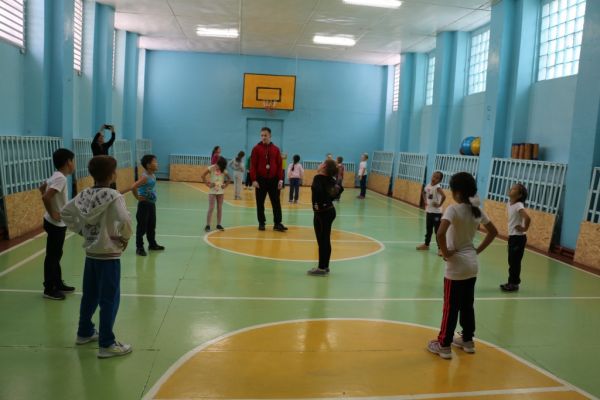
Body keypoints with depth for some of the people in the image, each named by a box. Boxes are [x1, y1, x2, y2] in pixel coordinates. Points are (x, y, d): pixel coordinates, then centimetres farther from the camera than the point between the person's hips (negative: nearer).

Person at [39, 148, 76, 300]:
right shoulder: (60, 178, -22)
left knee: (56, 255, 18)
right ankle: (49, 289, 12)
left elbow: (42, 188, 21)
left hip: (59, 223, 9)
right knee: (52, 256, 2)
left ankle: (58, 284, 30)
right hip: (56, 224, -9)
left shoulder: (56, 176, 6)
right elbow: (45, 197, -32)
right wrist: (52, 213, -19)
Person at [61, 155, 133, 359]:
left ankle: (85, 332, 38)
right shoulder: (113, 196, -19)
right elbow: (124, 220, -32)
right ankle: (106, 344, 10)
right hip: (108, 255, -7)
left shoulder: (84, 194, 2)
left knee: (89, 295, 22)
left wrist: (80, 230, 12)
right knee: (110, 300, 2)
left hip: (90, 253, 7)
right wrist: (125, 238, -14)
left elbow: (65, 212, 11)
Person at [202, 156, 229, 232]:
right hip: (212, 191, -4)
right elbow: (203, 176, -7)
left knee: (220, 208, 8)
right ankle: (207, 225, -3)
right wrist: (207, 184, -9)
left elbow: (228, 178, 14)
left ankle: (218, 224, 17)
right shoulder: (211, 168, -9)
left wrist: (225, 185, 1)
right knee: (211, 208, -6)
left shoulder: (224, 170, 0)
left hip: (221, 191, 4)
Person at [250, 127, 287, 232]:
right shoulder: (256, 149, -1)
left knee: (276, 203, 2)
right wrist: (254, 180, -11)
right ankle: (261, 223, 16)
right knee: (260, 203, 5)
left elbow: (279, 165, 5)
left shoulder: (276, 149, 6)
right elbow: (253, 165, -4)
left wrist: (280, 179, -2)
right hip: (260, 180, -1)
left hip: (273, 180, 2)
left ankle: (277, 223, 7)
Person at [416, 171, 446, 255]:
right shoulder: (428, 185, 5)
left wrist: (439, 204, -22)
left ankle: (440, 248, 0)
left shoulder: (437, 187, -18)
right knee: (428, 229, 19)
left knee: (438, 231, -4)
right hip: (429, 211, 7)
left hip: (436, 212, -7)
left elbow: (444, 196, -33)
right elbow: (424, 193, 26)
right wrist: (425, 201, 13)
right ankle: (426, 244, 32)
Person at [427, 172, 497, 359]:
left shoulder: (453, 209, -19)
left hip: (457, 265, -7)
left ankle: (444, 345, 14)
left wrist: (445, 252, -18)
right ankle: (467, 340, 30)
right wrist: (478, 250, 11)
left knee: (451, 307, 3)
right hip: (472, 264, 7)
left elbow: (440, 233, -33)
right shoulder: (477, 210, 2)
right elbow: (493, 232, 13)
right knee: (467, 304, 18)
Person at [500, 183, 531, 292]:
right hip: (512, 236, 8)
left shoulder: (518, 205, -21)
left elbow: (527, 218, -35)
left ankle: (514, 283, 10)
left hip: (518, 238, -8)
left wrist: (524, 228, -20)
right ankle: (511, 282, 24)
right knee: (511, 261, 14)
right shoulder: (509, 203, 5)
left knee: (515, 262, 0)